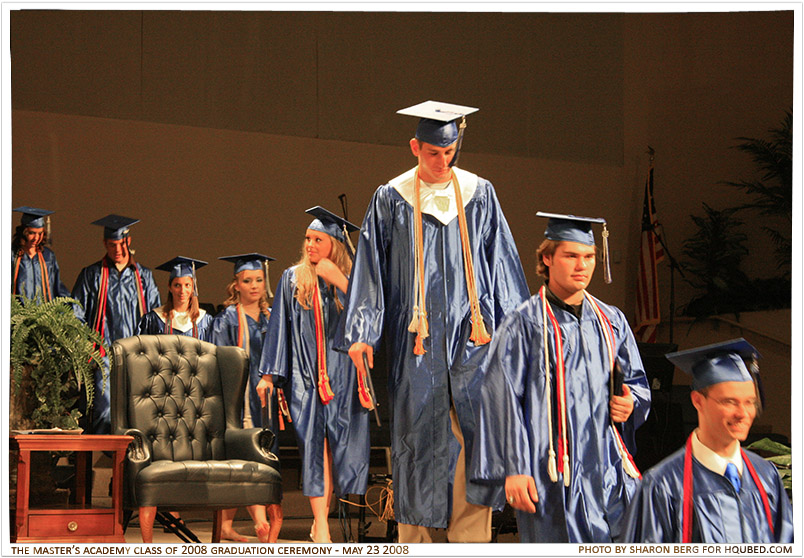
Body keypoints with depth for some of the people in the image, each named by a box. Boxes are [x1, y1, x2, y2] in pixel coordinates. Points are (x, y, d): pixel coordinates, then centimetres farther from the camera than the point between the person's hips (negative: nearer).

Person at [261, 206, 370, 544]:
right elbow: (279, 327, 9)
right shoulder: (293, 279, 8)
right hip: (304, 373, 0)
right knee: (313, 442, -10)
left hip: (342, 373, 1)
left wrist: (339, 281, -14)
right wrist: (269, 374, 4)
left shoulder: (351, 279, 6)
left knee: (336, 444, 1)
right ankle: (321, 526, -14)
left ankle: (321, 518, 13)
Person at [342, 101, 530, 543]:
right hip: (416, 336, -1)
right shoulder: (391, 200, 5)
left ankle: (470, 538, -6)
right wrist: (362, 334, -4)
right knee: (418, 432, 0)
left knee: (476, 431, -9)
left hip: (471, 333, 1)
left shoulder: (479, 194, 9)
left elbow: (501, 262, 12)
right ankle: (416, 538, 8)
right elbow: (370, 268, 3)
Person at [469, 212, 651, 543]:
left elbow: (637, 381, 23)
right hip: (553, 476, -4)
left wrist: (631, 402, -2)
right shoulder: (525, 323, -2)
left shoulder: (611, 322, 14)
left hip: (608, 473, 5)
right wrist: (513, 469, -14)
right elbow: (502, 400, -7)